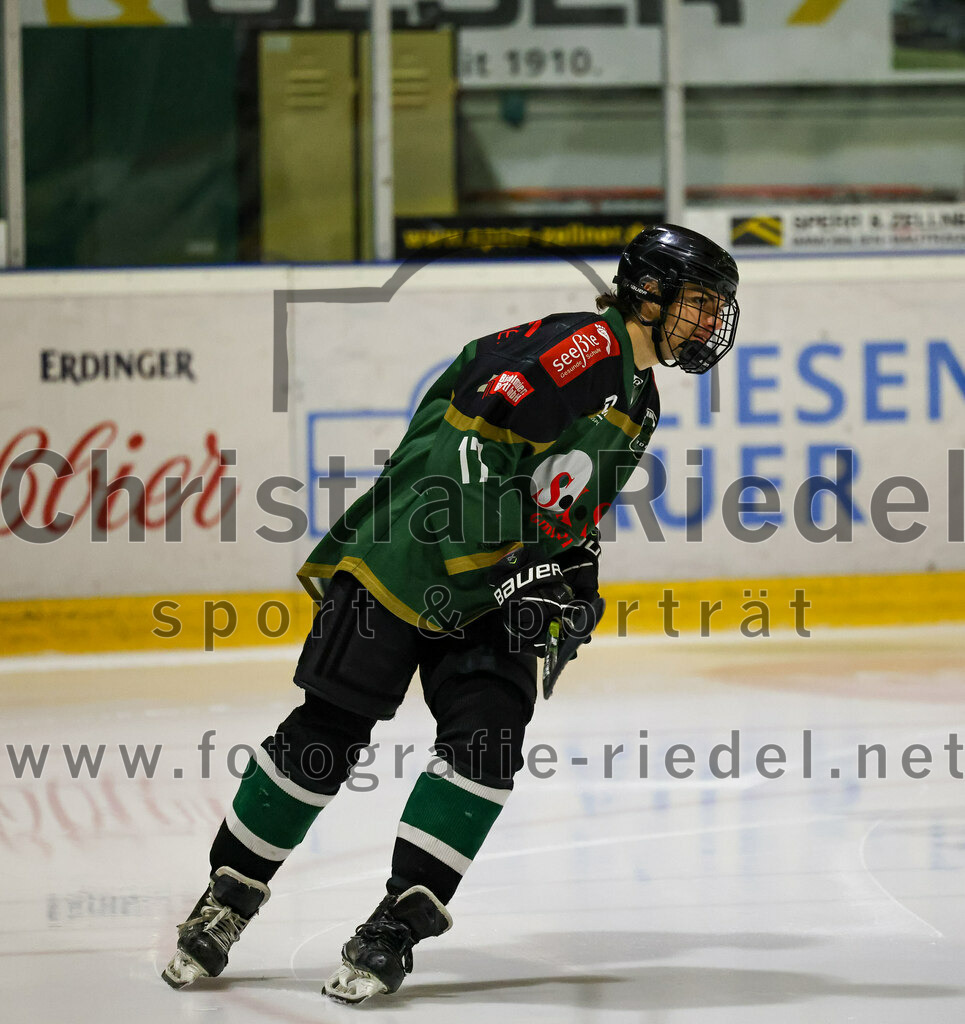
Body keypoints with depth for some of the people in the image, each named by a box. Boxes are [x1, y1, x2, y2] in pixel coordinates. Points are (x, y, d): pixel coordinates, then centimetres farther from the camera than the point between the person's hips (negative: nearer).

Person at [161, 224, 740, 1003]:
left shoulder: (640, 402, 17)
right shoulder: (584, 346, -15)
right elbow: (473, 430, -24)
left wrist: (573, 575, 16)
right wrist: (515, 558, -24)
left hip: (492, 595, 9)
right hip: (407, 556, -9)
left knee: (487, 745, -10)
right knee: (330, 733, -6)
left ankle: (401, 924, -5)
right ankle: (230, 896, 9)